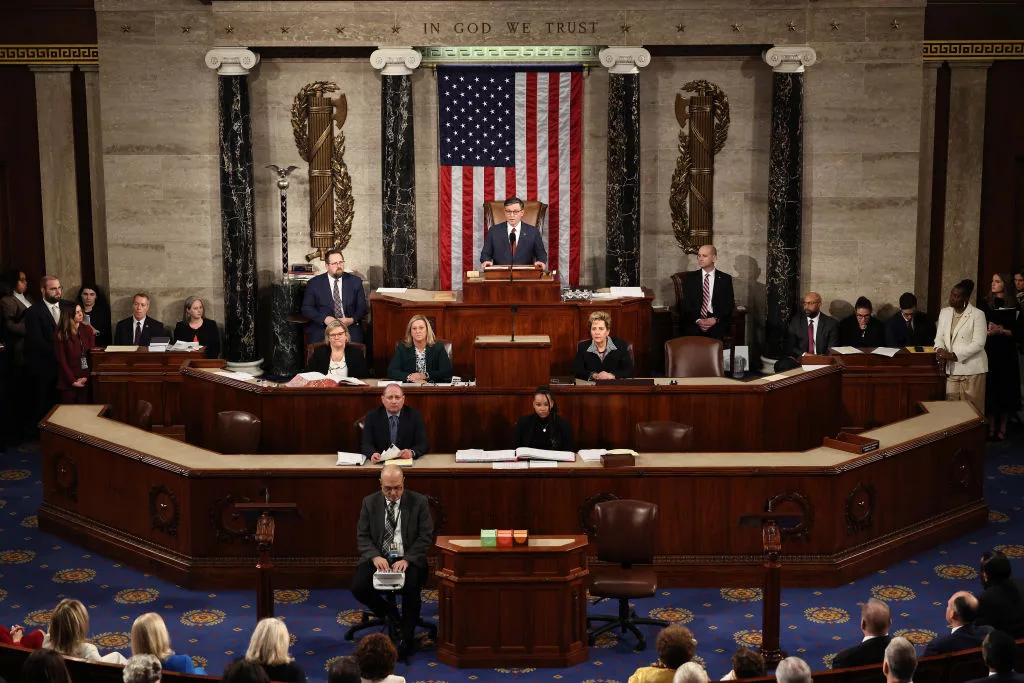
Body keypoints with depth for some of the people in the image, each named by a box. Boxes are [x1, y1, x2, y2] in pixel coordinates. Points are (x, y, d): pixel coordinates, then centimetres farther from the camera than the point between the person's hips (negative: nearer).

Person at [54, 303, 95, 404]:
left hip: (86, 380, 3)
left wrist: (86, 378, -7)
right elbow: (62, 361, -6)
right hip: (68, 383, -3)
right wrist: (73, 381, -11)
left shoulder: (87, 330, 6)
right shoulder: (60, 335, -5)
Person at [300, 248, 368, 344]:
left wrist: (353, 319, -10)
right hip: (322, 327, -1)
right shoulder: (314, 283, 8)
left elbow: (362, 307, 11)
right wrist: (324, 318, -12)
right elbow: (306, 307, 4)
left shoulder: (355, 281, 12)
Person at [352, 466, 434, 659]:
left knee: (411, 586, -33)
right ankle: (389, 614, 8)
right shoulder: (370, 502, 4)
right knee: (358, 587, -23)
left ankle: (407, 638, -13)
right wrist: (375, 557, -17)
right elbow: (363, 536, 3)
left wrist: (407, 560, -18)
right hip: (378, 557, 2)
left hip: (408, 558, -2)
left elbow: (426, 536, -4)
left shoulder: (418, 502, -2)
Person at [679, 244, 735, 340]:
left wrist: (716, 319, -11)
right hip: (693, 321, 0)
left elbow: (730, 304, 6)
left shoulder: (725, 279, 10)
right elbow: (685, 303, 6)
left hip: (717, 322, 0)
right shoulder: (690, 278, 12)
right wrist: (697, 320, -11)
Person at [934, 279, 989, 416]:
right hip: (951, 369, 5)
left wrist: (954, 355, -19)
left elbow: (978, 343, -13)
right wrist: (939, 349, -12)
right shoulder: (944, 312, 11)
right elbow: (939, 336, 11)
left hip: (971, 369, -5)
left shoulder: (977, 315, -8)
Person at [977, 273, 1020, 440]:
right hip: (989, 351, 0)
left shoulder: (1014, 306, 2)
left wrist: (1002, 331, -14)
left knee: (1006, 389, 1)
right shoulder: (984, 303, 4)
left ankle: (1002, 428, 7)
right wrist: (989, 331, -15)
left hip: (1007, 353, 0)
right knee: (990, 390, 1)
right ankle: (991, 428, 8)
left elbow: (1018, 331, 1)